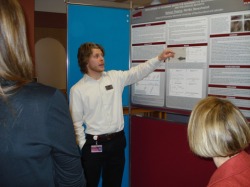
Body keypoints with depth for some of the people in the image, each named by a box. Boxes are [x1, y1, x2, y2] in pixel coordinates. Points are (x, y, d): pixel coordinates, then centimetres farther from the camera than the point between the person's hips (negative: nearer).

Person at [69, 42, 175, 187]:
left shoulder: (115, 77, 3)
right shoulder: (77, 89, -6)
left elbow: (138, 72, -5)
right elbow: (76, 122, -4)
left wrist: (159, 58, -17)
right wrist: (83, 146, -7)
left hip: (117, 141, 3)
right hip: (93, 144, -3)